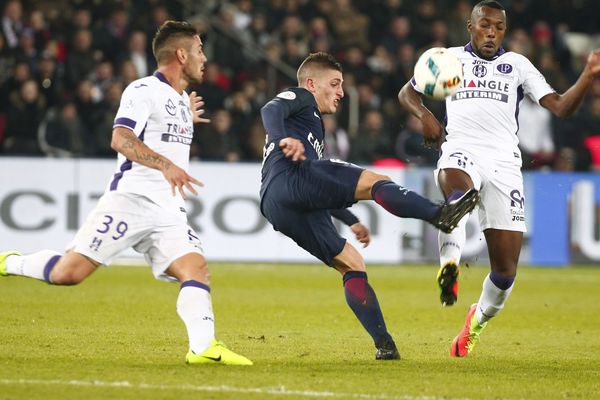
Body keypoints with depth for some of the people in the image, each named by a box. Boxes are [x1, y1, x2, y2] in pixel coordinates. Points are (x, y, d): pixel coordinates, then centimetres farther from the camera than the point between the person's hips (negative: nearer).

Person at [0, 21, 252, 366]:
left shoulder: (181, 100, 20)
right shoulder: (144, 90, -7)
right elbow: (121, 139, -22)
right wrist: (166, 165, -33)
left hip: (168, 210, 7)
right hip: (130, 200, -7)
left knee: (196, 269, -15)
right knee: (69, 272, -11)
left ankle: (203, 347, -23)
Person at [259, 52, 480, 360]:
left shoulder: (314, 123, 43)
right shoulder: (298, 98, 16)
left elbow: (320, 188, 48)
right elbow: (270, 110, -9)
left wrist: (351, 222, 46)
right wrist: (283, 139, -30)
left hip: (279, 210, 9)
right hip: (288, 179, -9)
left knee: (352, 264, 7)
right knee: (374, 182, -19)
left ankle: (383, 344, -2)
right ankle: (440, 216, -37)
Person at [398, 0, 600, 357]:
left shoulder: (517, 64, 16)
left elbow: (561, 107, 7)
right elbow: (407, 92, 26)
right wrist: (425, 116, 5)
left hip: (504, 161, 1)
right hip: (462, 152, -1)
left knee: (506, 271, -3)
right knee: (457, 188, -43)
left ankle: (477, 322, 22)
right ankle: (449, 267, -53)